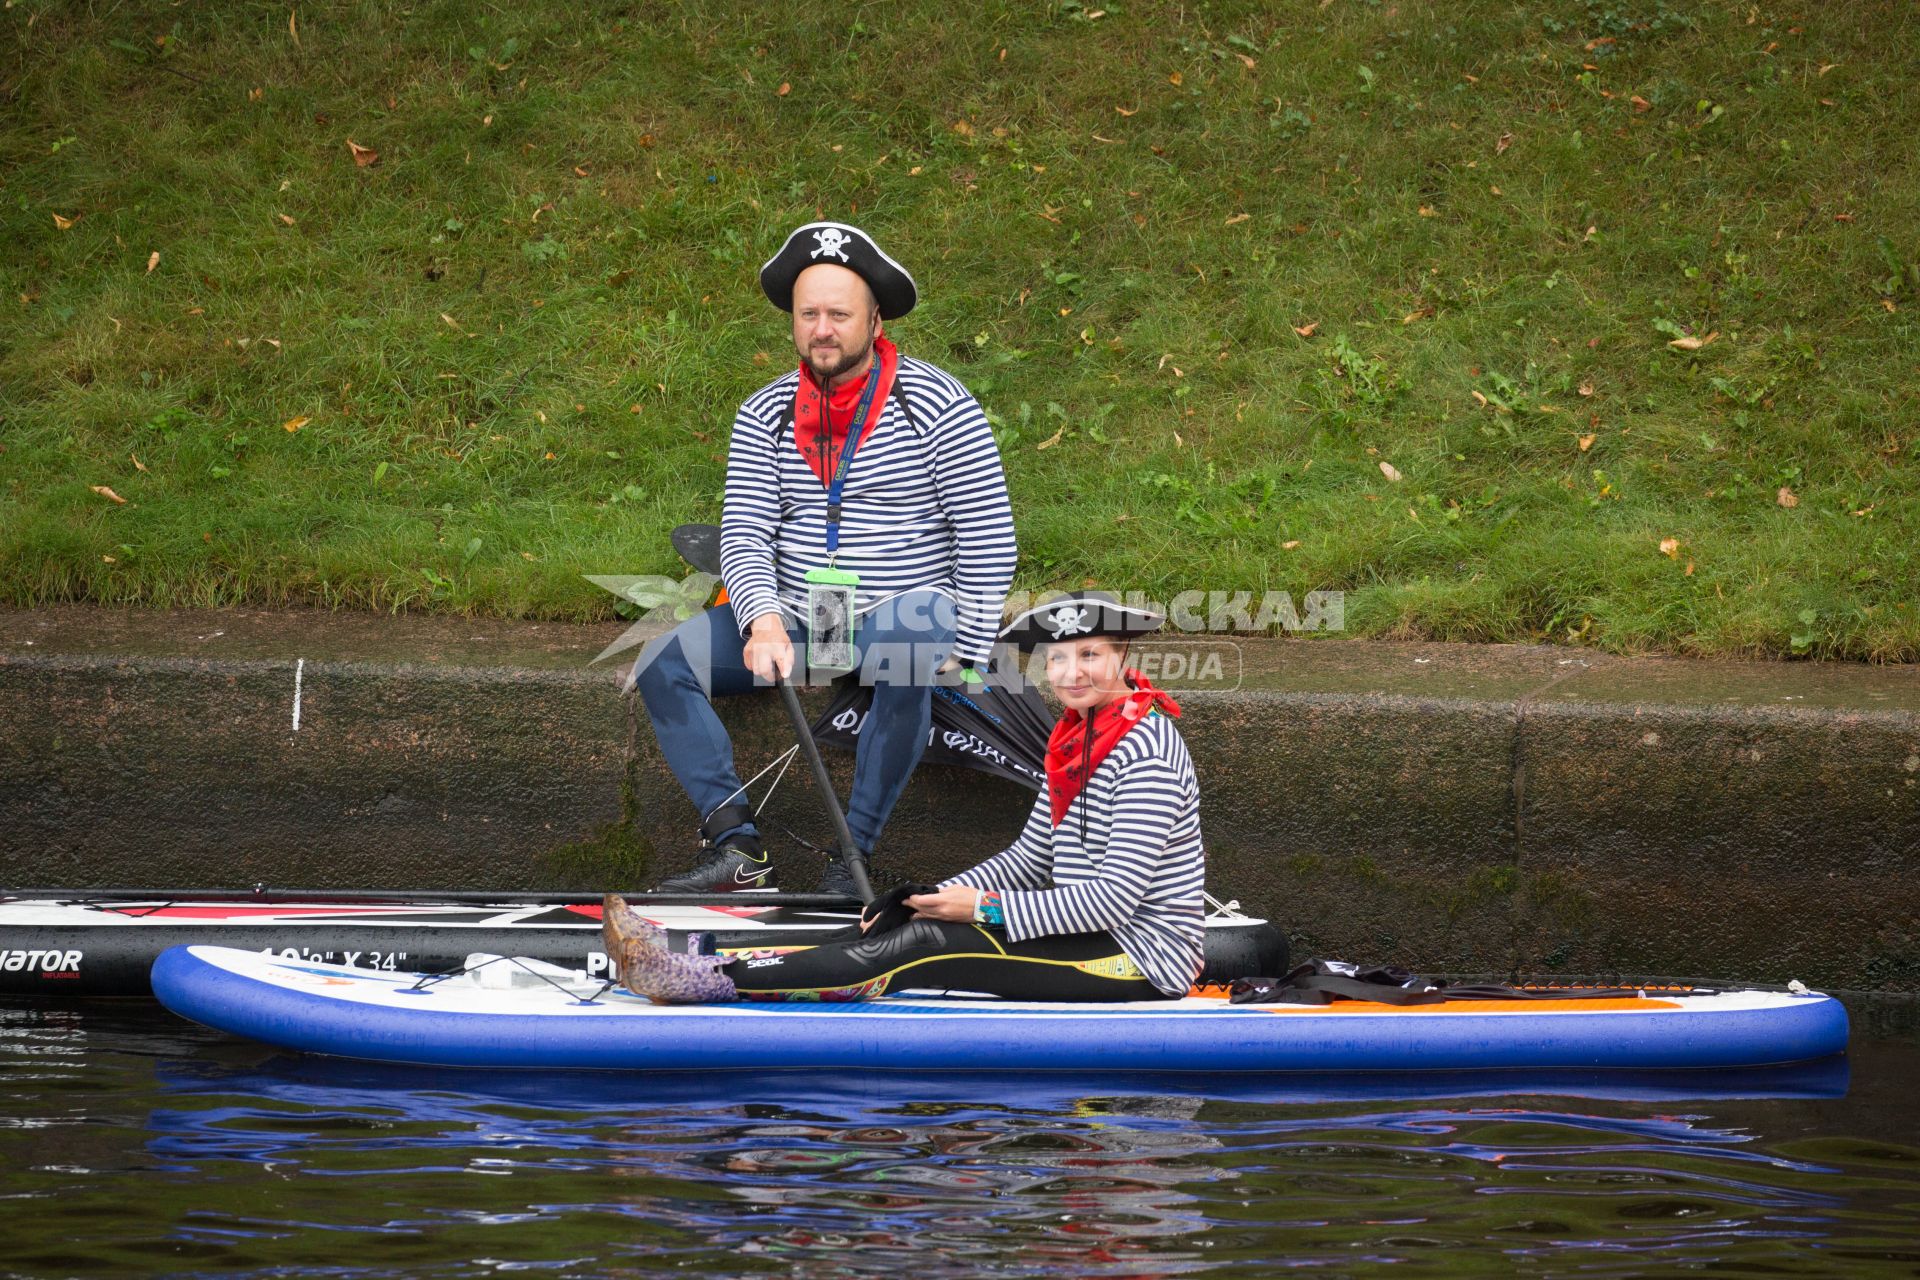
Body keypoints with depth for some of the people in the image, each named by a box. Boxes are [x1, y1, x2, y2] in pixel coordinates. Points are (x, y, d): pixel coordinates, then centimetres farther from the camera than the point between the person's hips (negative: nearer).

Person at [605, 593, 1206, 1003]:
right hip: (1091, 941, 9)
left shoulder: (1146, 746, -16)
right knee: (905, 935, -5)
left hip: (1143, 961, -9)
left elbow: (1113, 899, -21)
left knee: (924, 945, -19)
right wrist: (935, 899, 0)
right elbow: (1029, 859, 16)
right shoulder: (1075, 741, 14)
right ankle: (693, 971, -15)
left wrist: (986, 909, -17)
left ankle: (709, 982, -24)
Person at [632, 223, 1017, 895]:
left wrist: (967, 657, -11)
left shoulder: (938, 405, -6)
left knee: (906, 660, -40)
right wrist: (763, 622, -22)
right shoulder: (764, 415, 6)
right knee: (662, 664, -16)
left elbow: (988, 541, -6)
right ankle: (738, 848, -20)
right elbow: (745, 535, -2)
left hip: (908, 611, -4)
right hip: (790, 618, 4)